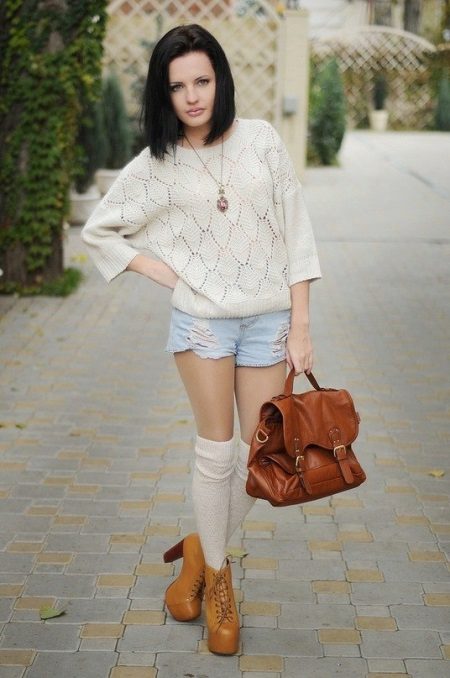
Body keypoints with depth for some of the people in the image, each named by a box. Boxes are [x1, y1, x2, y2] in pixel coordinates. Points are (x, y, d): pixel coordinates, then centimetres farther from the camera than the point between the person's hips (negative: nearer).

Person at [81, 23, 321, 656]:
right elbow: (98, 231, 10)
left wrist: (301, 329, -5)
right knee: (216, 451, 3)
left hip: (268, 319, 1)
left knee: (262, 454, 5)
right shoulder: (156, 165, -1)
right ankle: (215, 576, 21)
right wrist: (159, 270, -2)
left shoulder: (261, 140, -2)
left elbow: (295, 234, -1)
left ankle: (203, 547, 28)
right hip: (202, 317, -1)